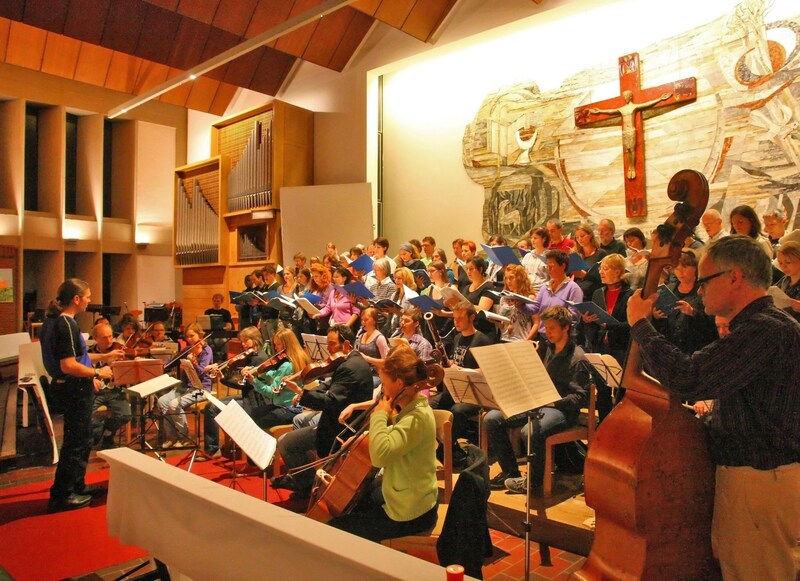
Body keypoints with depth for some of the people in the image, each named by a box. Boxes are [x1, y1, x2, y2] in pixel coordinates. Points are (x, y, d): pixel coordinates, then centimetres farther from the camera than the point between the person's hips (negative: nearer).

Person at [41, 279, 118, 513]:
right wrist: (98, 373, -16)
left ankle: (77, 487, 33)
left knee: (81, 441, 20)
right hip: (75, 390, -10)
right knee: (76, 443, 2)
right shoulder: (66, 324, -21)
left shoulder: (53, 320, 9)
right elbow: (69, 366, -28)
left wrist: (104, 356, 19)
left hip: (69, 388, 10)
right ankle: (61, 496, 13)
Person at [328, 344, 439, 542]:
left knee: (335, 528, 1)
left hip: (410, 514, -9)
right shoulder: (410, 408, 0)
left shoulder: (418, 417, -28)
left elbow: (380, 455, -41)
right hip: (402, 496, 9)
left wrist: (380, 415, -28)